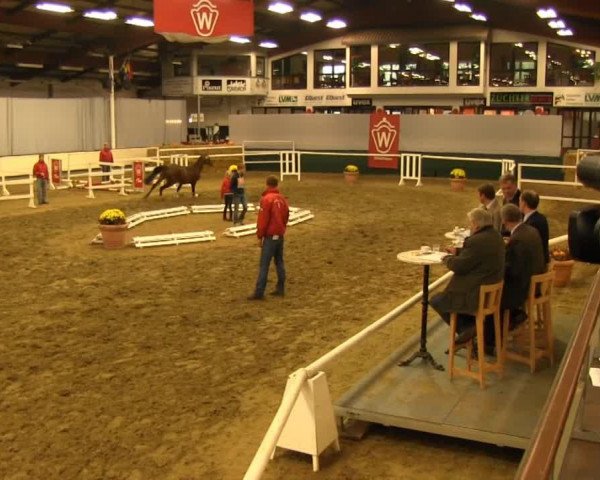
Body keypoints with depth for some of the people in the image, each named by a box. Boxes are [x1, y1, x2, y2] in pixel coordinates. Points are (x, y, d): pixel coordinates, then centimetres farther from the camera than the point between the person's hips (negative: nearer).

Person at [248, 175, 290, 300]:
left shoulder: (266, 199, -15)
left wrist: (260, 236, -6)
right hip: (280, 235, 7)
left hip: (270, 236, -7)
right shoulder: (282, 199, 6)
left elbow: (263, 220, -15)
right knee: (279, 262, 14)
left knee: (264, 265, -6)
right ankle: (280, 289, 18)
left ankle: (259, 292, -6)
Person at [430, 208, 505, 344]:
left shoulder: (477, 241, -25)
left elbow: (459, 266, -19)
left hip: (478, 295, -10)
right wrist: (458, 252, 15)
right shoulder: (496, 236, 5)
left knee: (436, 300, 3)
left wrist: (446, 258, 0)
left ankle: (467, 327, 3)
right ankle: (470, 323, 21)